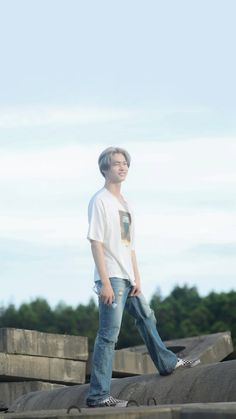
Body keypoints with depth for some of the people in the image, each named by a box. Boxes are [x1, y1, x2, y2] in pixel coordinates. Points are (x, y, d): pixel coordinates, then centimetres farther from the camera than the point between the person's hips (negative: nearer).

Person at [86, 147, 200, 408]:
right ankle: (98, 396, -12)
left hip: (127, 278, 9)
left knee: (146, 318, 22)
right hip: (112, 278, -9)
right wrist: (105, 282, -19)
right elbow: (96, 242, -14)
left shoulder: (125, 204, 19)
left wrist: (136, 278, 10)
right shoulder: (100, 201, -8)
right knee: (109, 335, -11)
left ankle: (167, 363, 41)